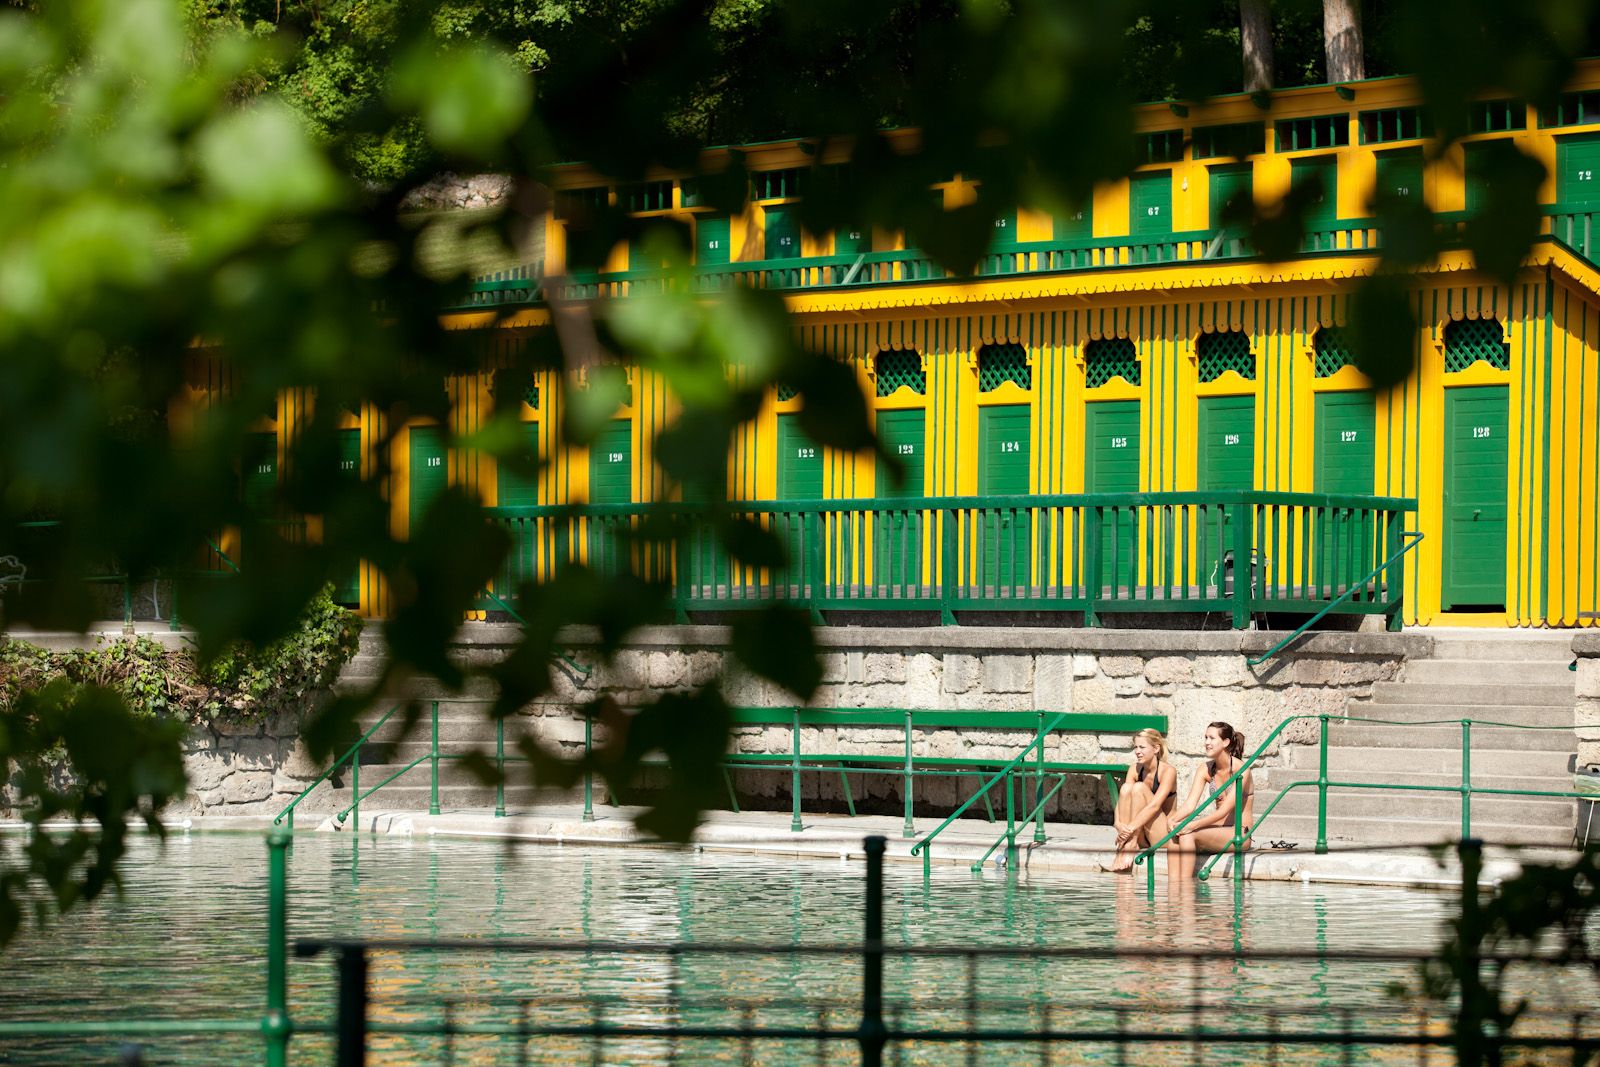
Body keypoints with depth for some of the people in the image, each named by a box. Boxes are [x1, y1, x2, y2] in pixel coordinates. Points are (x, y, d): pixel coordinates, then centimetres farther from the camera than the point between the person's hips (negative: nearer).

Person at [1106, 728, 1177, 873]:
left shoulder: (1168, 771, -11)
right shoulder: (1134, 769, 5)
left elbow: (1155, 805, -25)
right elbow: (1121, 801, -7)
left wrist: (1131, 828, -35)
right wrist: (1118, 824, -28)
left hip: (1164, 835, -5)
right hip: (1142, 838, 5)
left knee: (1139, 788, -22)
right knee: (1126, 788, -17)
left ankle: (1130, 845, -27)